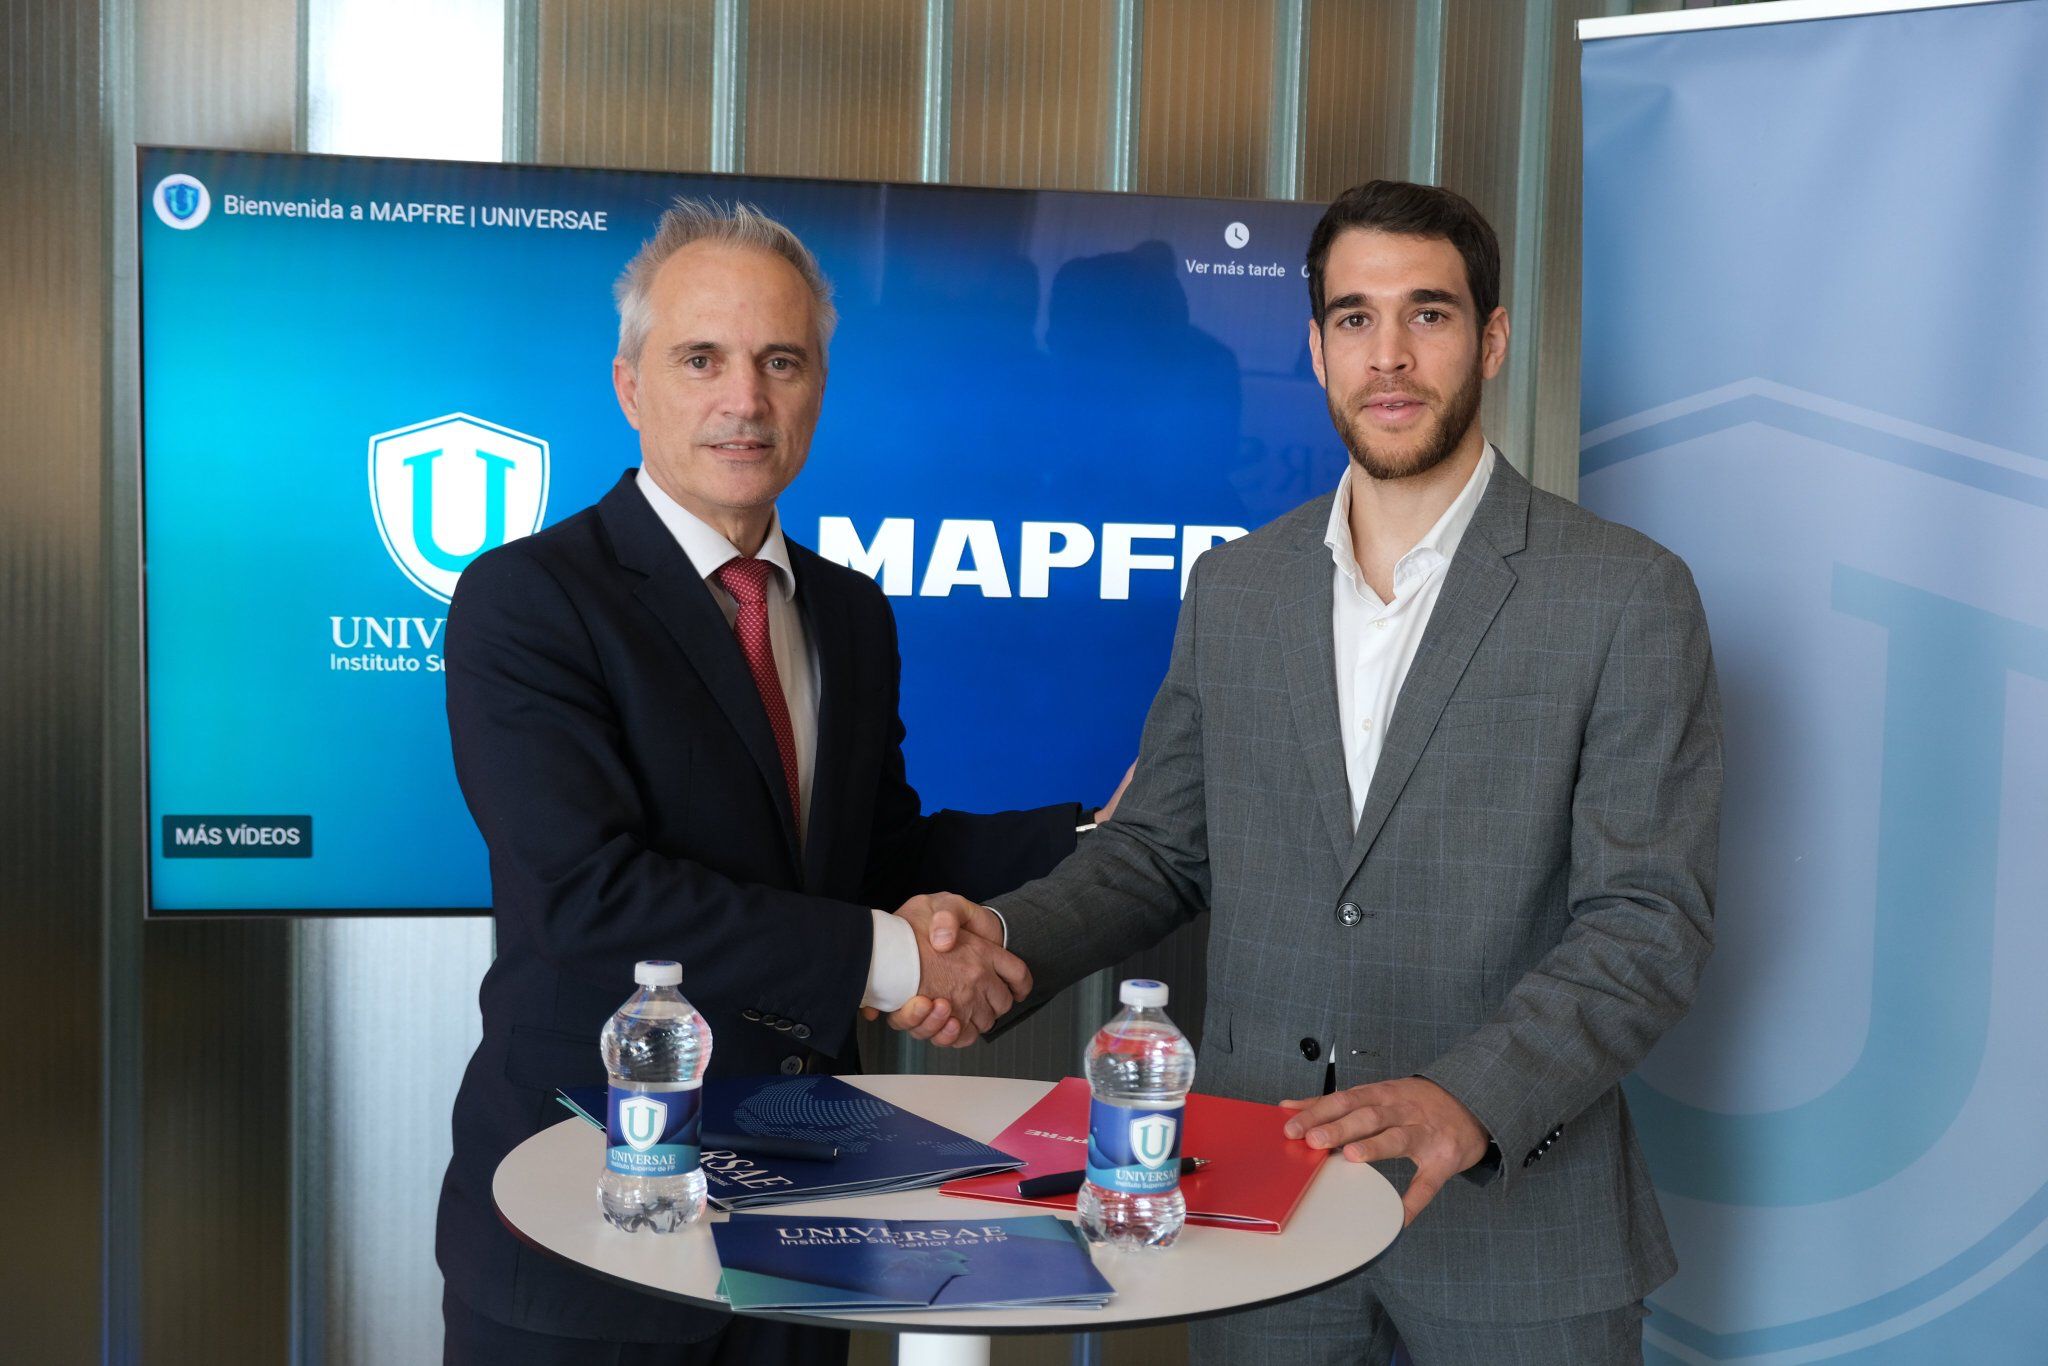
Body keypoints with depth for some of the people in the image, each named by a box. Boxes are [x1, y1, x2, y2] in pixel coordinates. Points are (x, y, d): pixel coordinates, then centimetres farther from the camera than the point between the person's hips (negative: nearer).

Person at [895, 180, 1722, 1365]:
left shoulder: (1628, 594, -7)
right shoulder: (1234, 588, 6)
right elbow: (1161, 850, 10)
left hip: (1514, 1214, -3)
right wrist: (1006, 940, -8)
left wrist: (1468, 1102, -26)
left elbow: (1650, 924, -12)